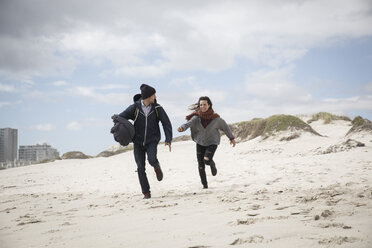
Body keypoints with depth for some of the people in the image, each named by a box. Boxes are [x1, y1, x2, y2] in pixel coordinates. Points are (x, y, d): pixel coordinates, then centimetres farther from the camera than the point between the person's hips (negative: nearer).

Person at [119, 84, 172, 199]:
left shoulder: (157, 108, -8)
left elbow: (166, 123, -2)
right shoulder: (135, 107, -10)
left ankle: (156, 166, 10)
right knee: (141, 168, -6)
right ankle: (146, 193, 6)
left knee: (151, 159, -27)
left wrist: (168, 140, -14)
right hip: (138, 142, 0)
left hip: (152, 141, 0)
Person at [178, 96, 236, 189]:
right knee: (201, 166, 2)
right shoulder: (196, 117, -14)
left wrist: (232, 138, 10)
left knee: (207, 160, -24)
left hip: (212, 142, -2)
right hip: (200, 143, 2)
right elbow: (188, 124, -30)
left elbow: (225, 126, -1)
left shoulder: (215, 118, -16)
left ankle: (212, 164, 12)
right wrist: (182, 128, -54)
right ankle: (204, 185, 22)